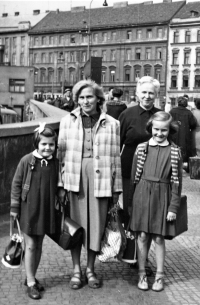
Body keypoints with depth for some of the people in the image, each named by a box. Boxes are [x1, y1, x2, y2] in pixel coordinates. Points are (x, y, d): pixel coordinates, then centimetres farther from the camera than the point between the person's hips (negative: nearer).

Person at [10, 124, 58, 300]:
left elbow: (57, 186, 9)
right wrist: (15, 207, -4)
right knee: (30, 246, 1)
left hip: (46, 210, 4)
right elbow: (16, 184, -4)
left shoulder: (55, 163, -1)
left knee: (39, 245, 13)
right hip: (28, 209, -4)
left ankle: (32, 277, 29)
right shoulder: (27, 161, -10)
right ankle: (30, 282, 11)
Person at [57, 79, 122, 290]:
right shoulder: (68, 121, 4)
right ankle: (76, 269, 23)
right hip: (75, 178, 0)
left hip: (101, 179, 0)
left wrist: (116, 188, 6)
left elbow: (115, 157, 5)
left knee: (96, 224, 7)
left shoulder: (111, 124, 3)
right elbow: (61, 154, 5)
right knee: (75, 223, 7)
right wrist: (61, 185, 1)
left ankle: (90, 269, 26)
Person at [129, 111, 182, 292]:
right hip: (142, 196, 1)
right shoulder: (142, 148, 1)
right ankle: (142, 274, 19)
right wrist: (131, 201, 5)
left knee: (159, 238, 5)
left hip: (162, 198, -1)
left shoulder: (175, 152, -2)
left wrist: (173, 207, -5)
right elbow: (134, 176, 6)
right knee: (142, 236, 6)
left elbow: (176, 182, -2)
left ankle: (160, 276, 19)